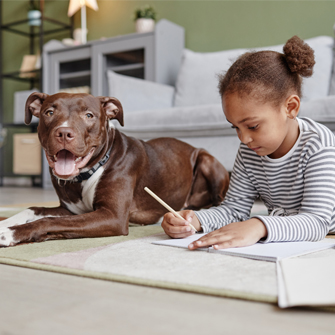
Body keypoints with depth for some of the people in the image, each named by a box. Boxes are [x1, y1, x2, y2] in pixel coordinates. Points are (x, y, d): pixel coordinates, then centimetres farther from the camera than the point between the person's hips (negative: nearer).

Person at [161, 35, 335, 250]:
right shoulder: (249, 151, -2)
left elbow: (317, 221, -29)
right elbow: (235, 209, 0)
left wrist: (259, 227, -46)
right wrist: (195, 220, -21)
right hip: (281, 250, 5)